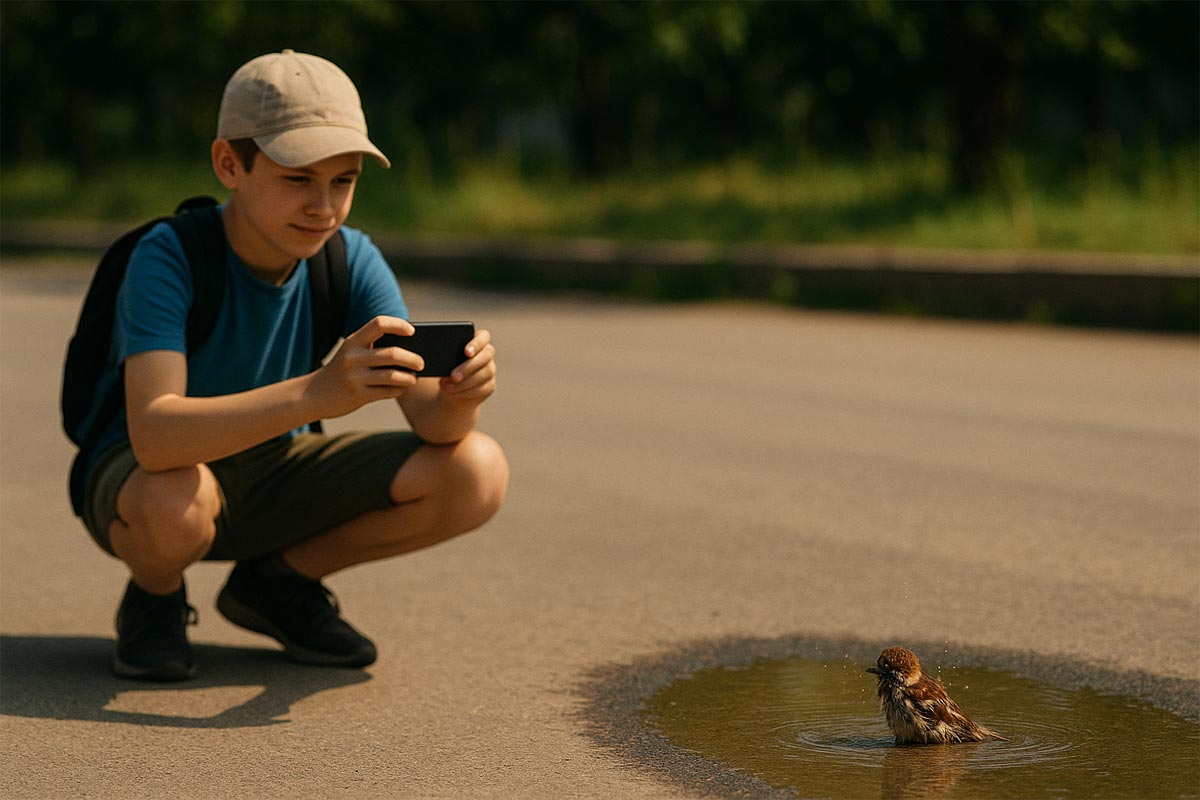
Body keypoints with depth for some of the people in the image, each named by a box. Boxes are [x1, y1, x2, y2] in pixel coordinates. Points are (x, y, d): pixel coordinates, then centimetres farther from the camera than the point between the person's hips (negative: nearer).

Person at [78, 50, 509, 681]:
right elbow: (155, 435, -43)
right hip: (143, 478, -4)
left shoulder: (351, 261, -14)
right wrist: (319, 392, -57)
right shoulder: (167, 258, -28)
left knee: (478, 473, -17)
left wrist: (458, 397, -45)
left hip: (274, 477, 5)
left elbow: (430, 420, -19)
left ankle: (278, 581, 6)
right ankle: (155, 595, -2)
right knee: (176, 502, -42)